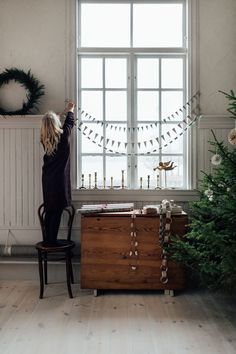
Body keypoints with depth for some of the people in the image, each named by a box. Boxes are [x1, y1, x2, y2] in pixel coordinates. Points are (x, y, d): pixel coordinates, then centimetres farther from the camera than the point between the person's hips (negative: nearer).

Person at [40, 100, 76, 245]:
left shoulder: (45, 139, 4)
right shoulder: (62, 136, -10)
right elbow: (70, 123, 10)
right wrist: (70, 110, 29)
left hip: (47, 179, 6)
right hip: (59, 179, -6)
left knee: (49, 210, 12)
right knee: (57, 211, -1)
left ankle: (48, 239, 18)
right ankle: (52, 241, 2)